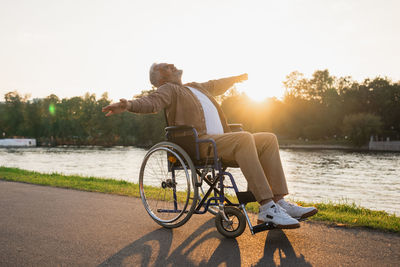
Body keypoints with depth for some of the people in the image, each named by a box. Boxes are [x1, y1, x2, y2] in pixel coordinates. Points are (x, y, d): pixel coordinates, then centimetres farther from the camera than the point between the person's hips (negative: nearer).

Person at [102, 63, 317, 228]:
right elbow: (151, 102, -15)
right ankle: (267, 208, -35)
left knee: (269, 139, -2)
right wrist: (128, 105, -36)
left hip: (221, 140, 9)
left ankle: (280, 201, -12)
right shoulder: (168, 89, 6)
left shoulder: (195, 87, 32)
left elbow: (216, 85, 50)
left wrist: (237, 78, 65)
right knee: (244, 138, -33)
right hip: (199, 145, -9)